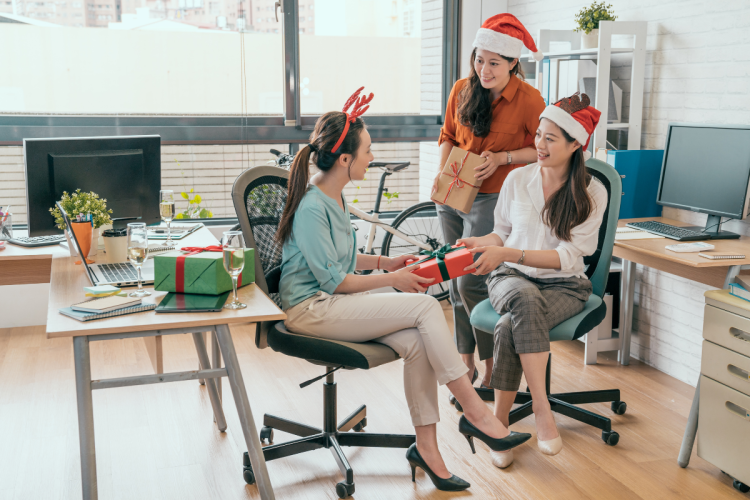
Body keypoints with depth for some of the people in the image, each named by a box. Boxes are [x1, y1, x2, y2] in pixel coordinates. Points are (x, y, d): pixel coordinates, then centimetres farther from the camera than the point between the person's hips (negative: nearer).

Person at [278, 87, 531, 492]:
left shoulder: (334, 197, 12)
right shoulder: (311, 207, -18)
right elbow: (333, 280, -17)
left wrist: (385, 261, 12)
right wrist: (392, 279, -8)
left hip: (333, 302, 9)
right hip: (311, 310, -9)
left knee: (414, 341, -18)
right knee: (425, 307, -20)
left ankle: (426, 446, -11)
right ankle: (474, 412, -11)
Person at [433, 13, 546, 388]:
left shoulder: (528, 99, -11)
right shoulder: (462, 90, 3)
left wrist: (502, 158, -15)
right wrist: (442, 173, 0)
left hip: (492, 198, -6)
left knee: (471, 284, -10)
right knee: (456, 283, 10)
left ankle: (494, 370, 6)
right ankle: (466, 364, 23)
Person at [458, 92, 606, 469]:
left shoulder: (591, 194, -5)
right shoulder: (517, 179, 4)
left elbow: (568, 256, -14)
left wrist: (507, 253, -25)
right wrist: (481, 243, -7)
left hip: (565, 286, -2)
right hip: (512, 278, 2)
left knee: (511, 327, -35)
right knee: (526, 299, -38)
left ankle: (499, 422, -24)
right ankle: (541, 407, -35)